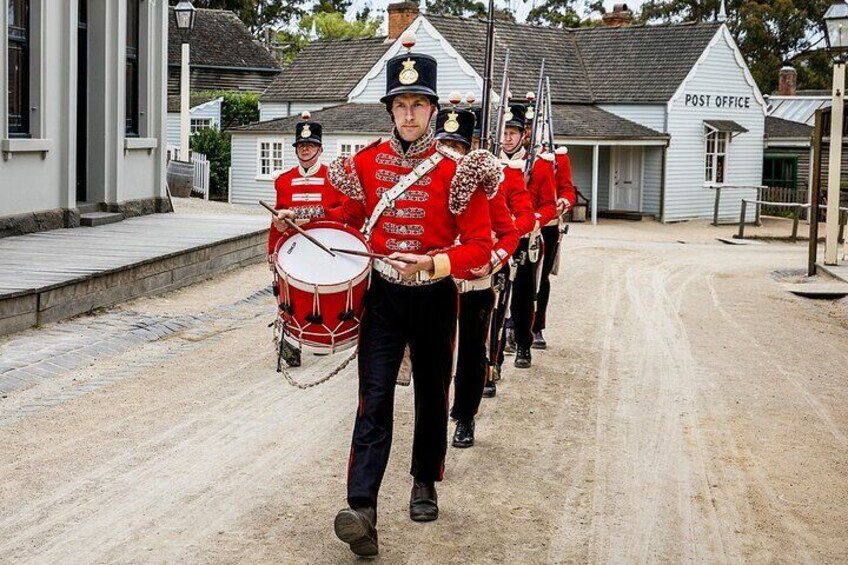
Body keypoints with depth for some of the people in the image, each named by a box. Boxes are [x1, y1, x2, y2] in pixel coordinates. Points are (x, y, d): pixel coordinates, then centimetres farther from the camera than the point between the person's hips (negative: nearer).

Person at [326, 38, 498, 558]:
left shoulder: (457, 170, -10)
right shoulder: (367, 162, -1)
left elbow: (480, 246, -12)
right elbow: (349, 219, 15)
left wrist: (430, 263, -26)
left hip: (434, 299, -1)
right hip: (383, 296, 1)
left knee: (432, 397, 14)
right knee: (374, 402, -9)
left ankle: (425, 485, 35)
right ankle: (362, 510, -17)